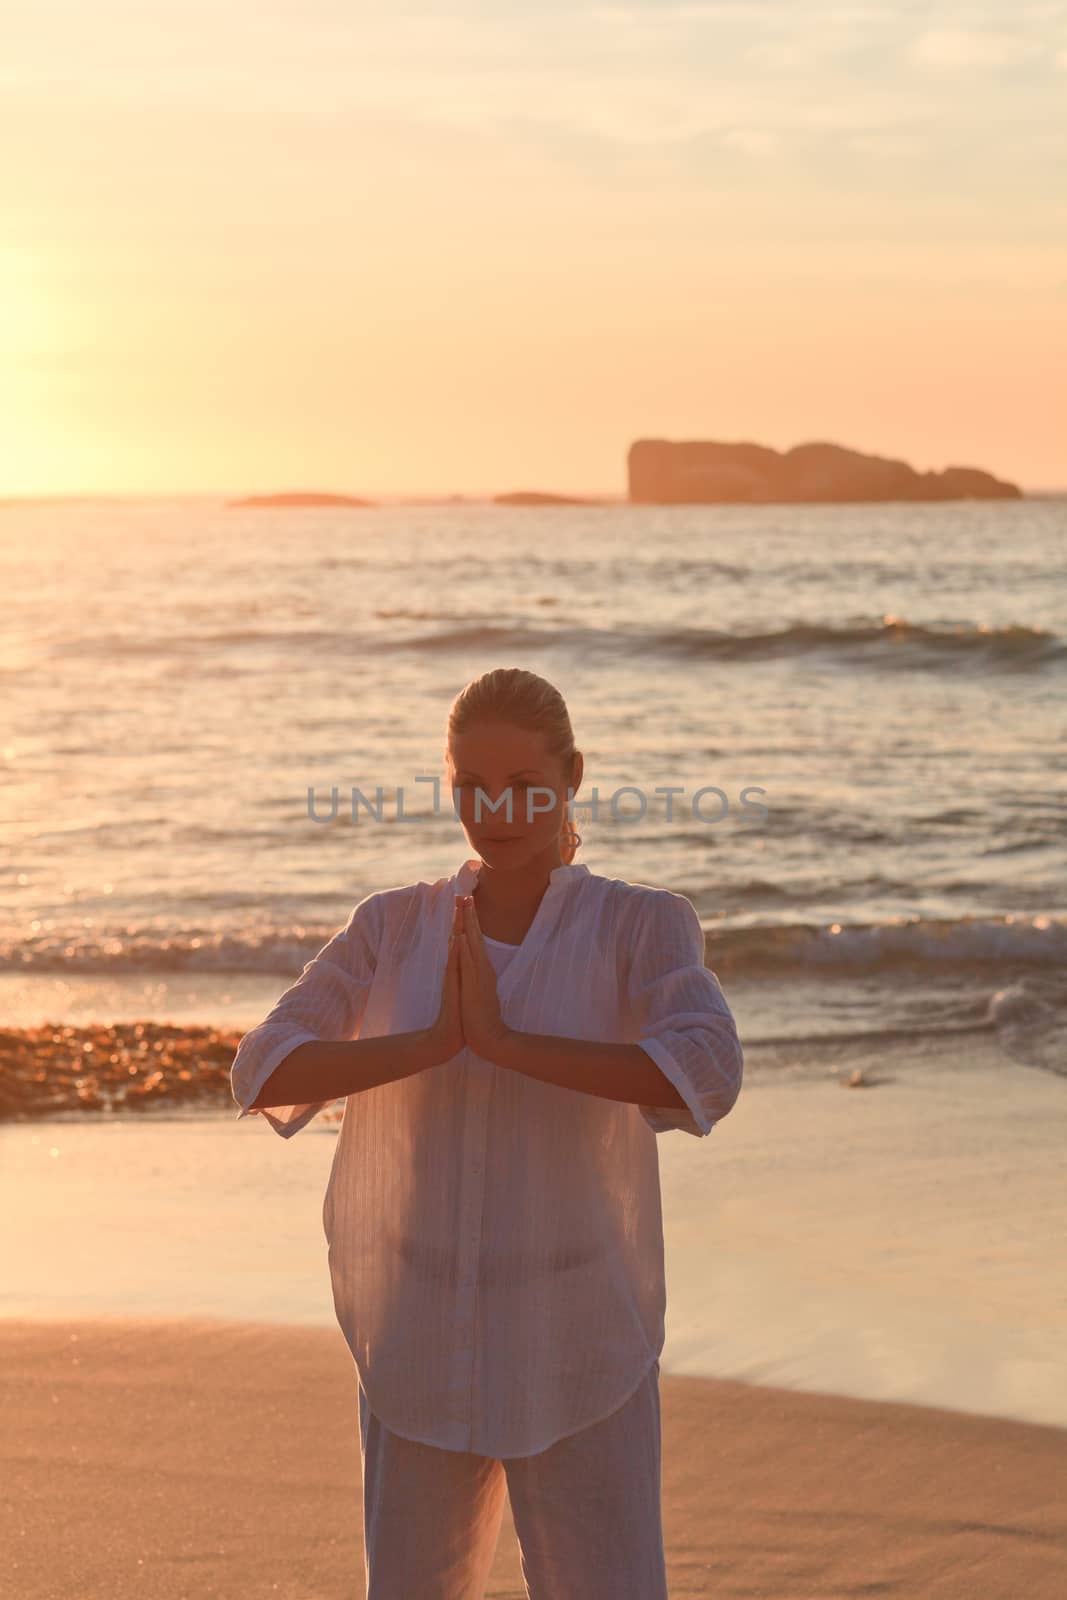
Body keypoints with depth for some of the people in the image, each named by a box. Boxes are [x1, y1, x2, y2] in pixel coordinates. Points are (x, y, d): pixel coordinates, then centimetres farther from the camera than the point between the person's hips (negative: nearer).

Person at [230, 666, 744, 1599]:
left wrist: (502, 1039, -28)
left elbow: (705, 1078, -25)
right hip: (425, 1343, 3)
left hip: (579, 1352, -3)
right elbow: (265, 1075, -10)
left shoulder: (646, 928, -6)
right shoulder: (393, 929, 2)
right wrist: (437, 1040, -24)